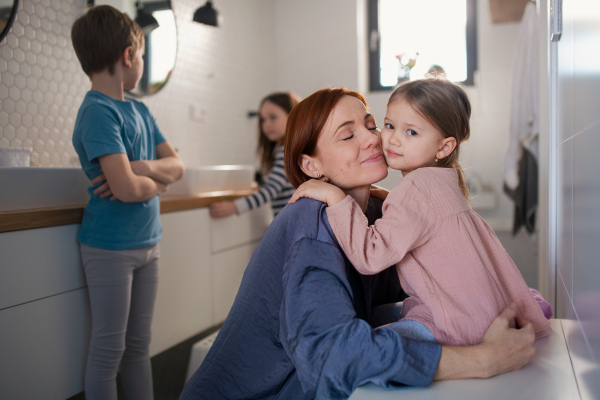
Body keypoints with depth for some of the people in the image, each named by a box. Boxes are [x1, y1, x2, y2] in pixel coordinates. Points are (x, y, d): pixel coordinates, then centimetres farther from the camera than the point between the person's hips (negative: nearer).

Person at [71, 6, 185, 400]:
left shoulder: (141, 110, 9)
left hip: (147, 242, 7)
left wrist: (145, 167, -14)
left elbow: (177, 166, 6)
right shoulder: (98, 112, -16)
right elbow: (127, 188, -25)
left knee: (139, 344, 16)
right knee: (109, 348, 6)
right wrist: (157, 182, -4)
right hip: (111, 246, -7)